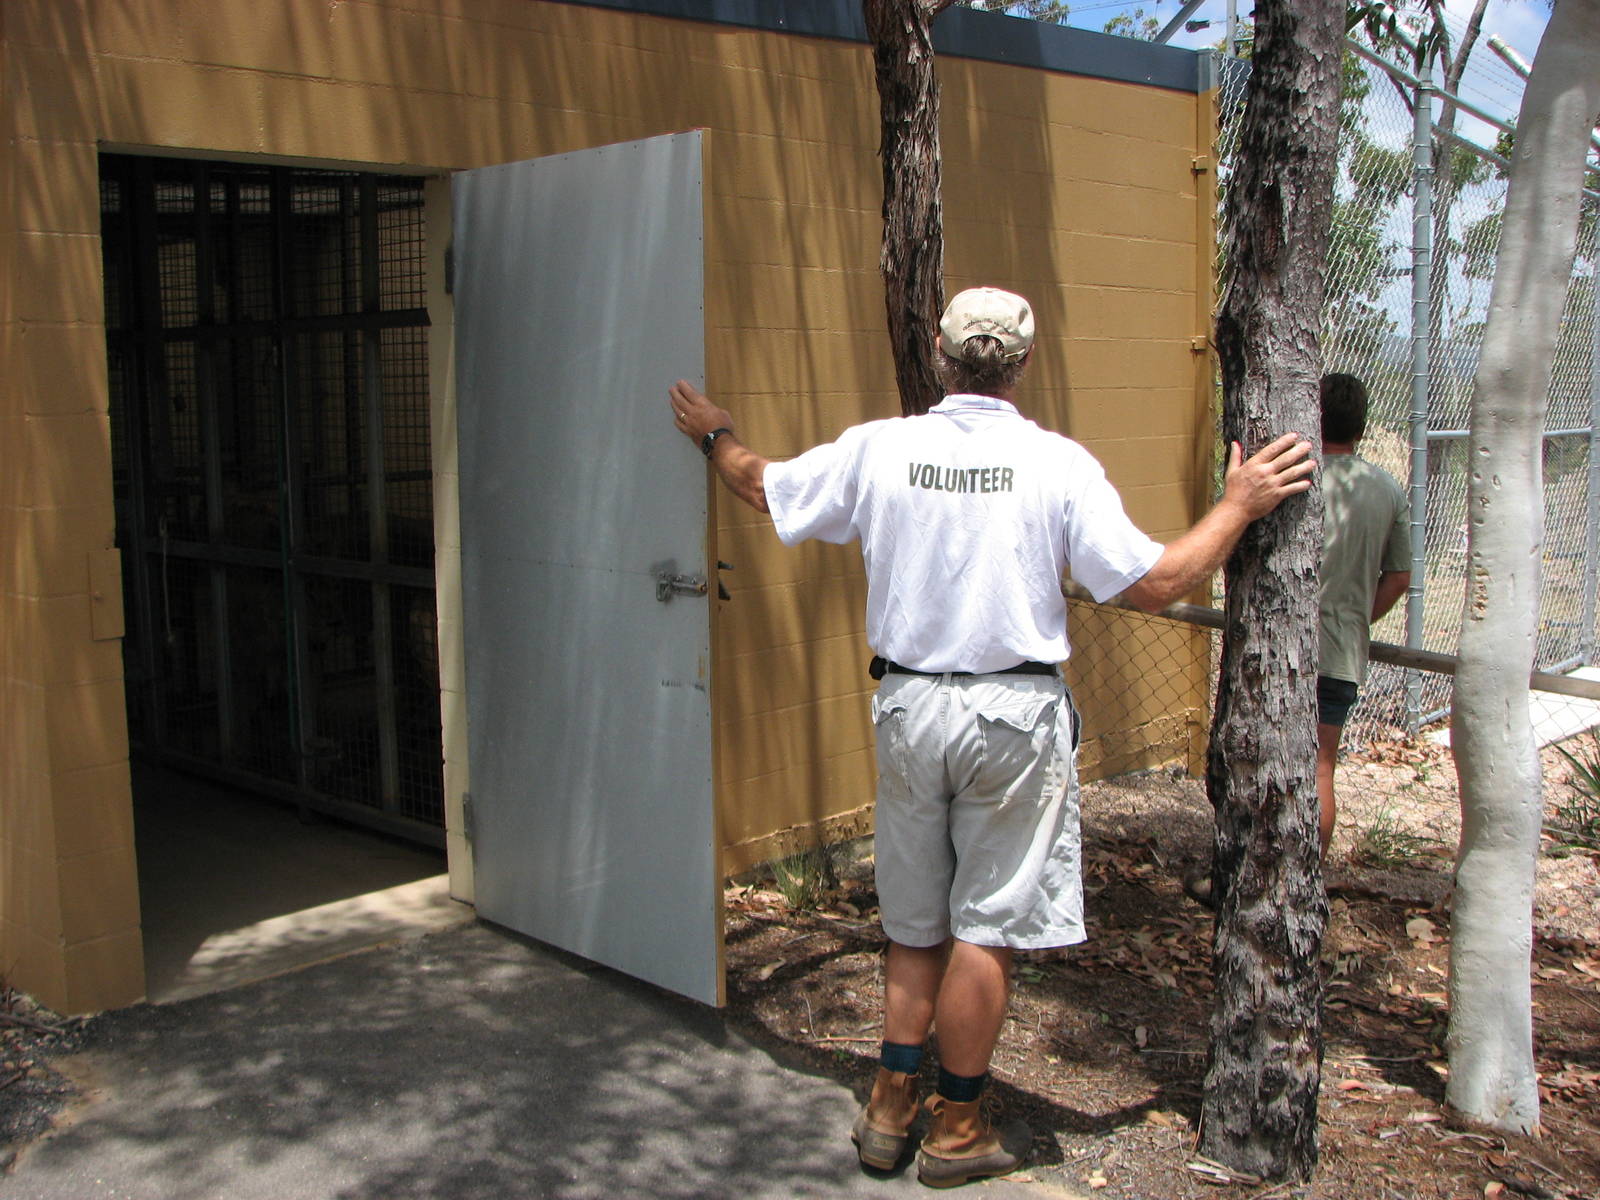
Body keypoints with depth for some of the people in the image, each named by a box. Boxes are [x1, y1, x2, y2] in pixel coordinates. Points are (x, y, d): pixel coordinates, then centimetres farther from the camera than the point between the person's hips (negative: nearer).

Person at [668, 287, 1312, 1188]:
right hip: (1013, 716, -3)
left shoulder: (877, 448, -2)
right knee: (987, 928, 7)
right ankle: (957, 1130, 19)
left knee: (917, 922, 18)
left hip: (908, 706, 4)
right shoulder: (1058, 463, -11)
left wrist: (715, 433, 32)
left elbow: (763, 486, 12)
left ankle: (891, 1109, 26)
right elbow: (1157, 583, -10)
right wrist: (1240, 505, 2)